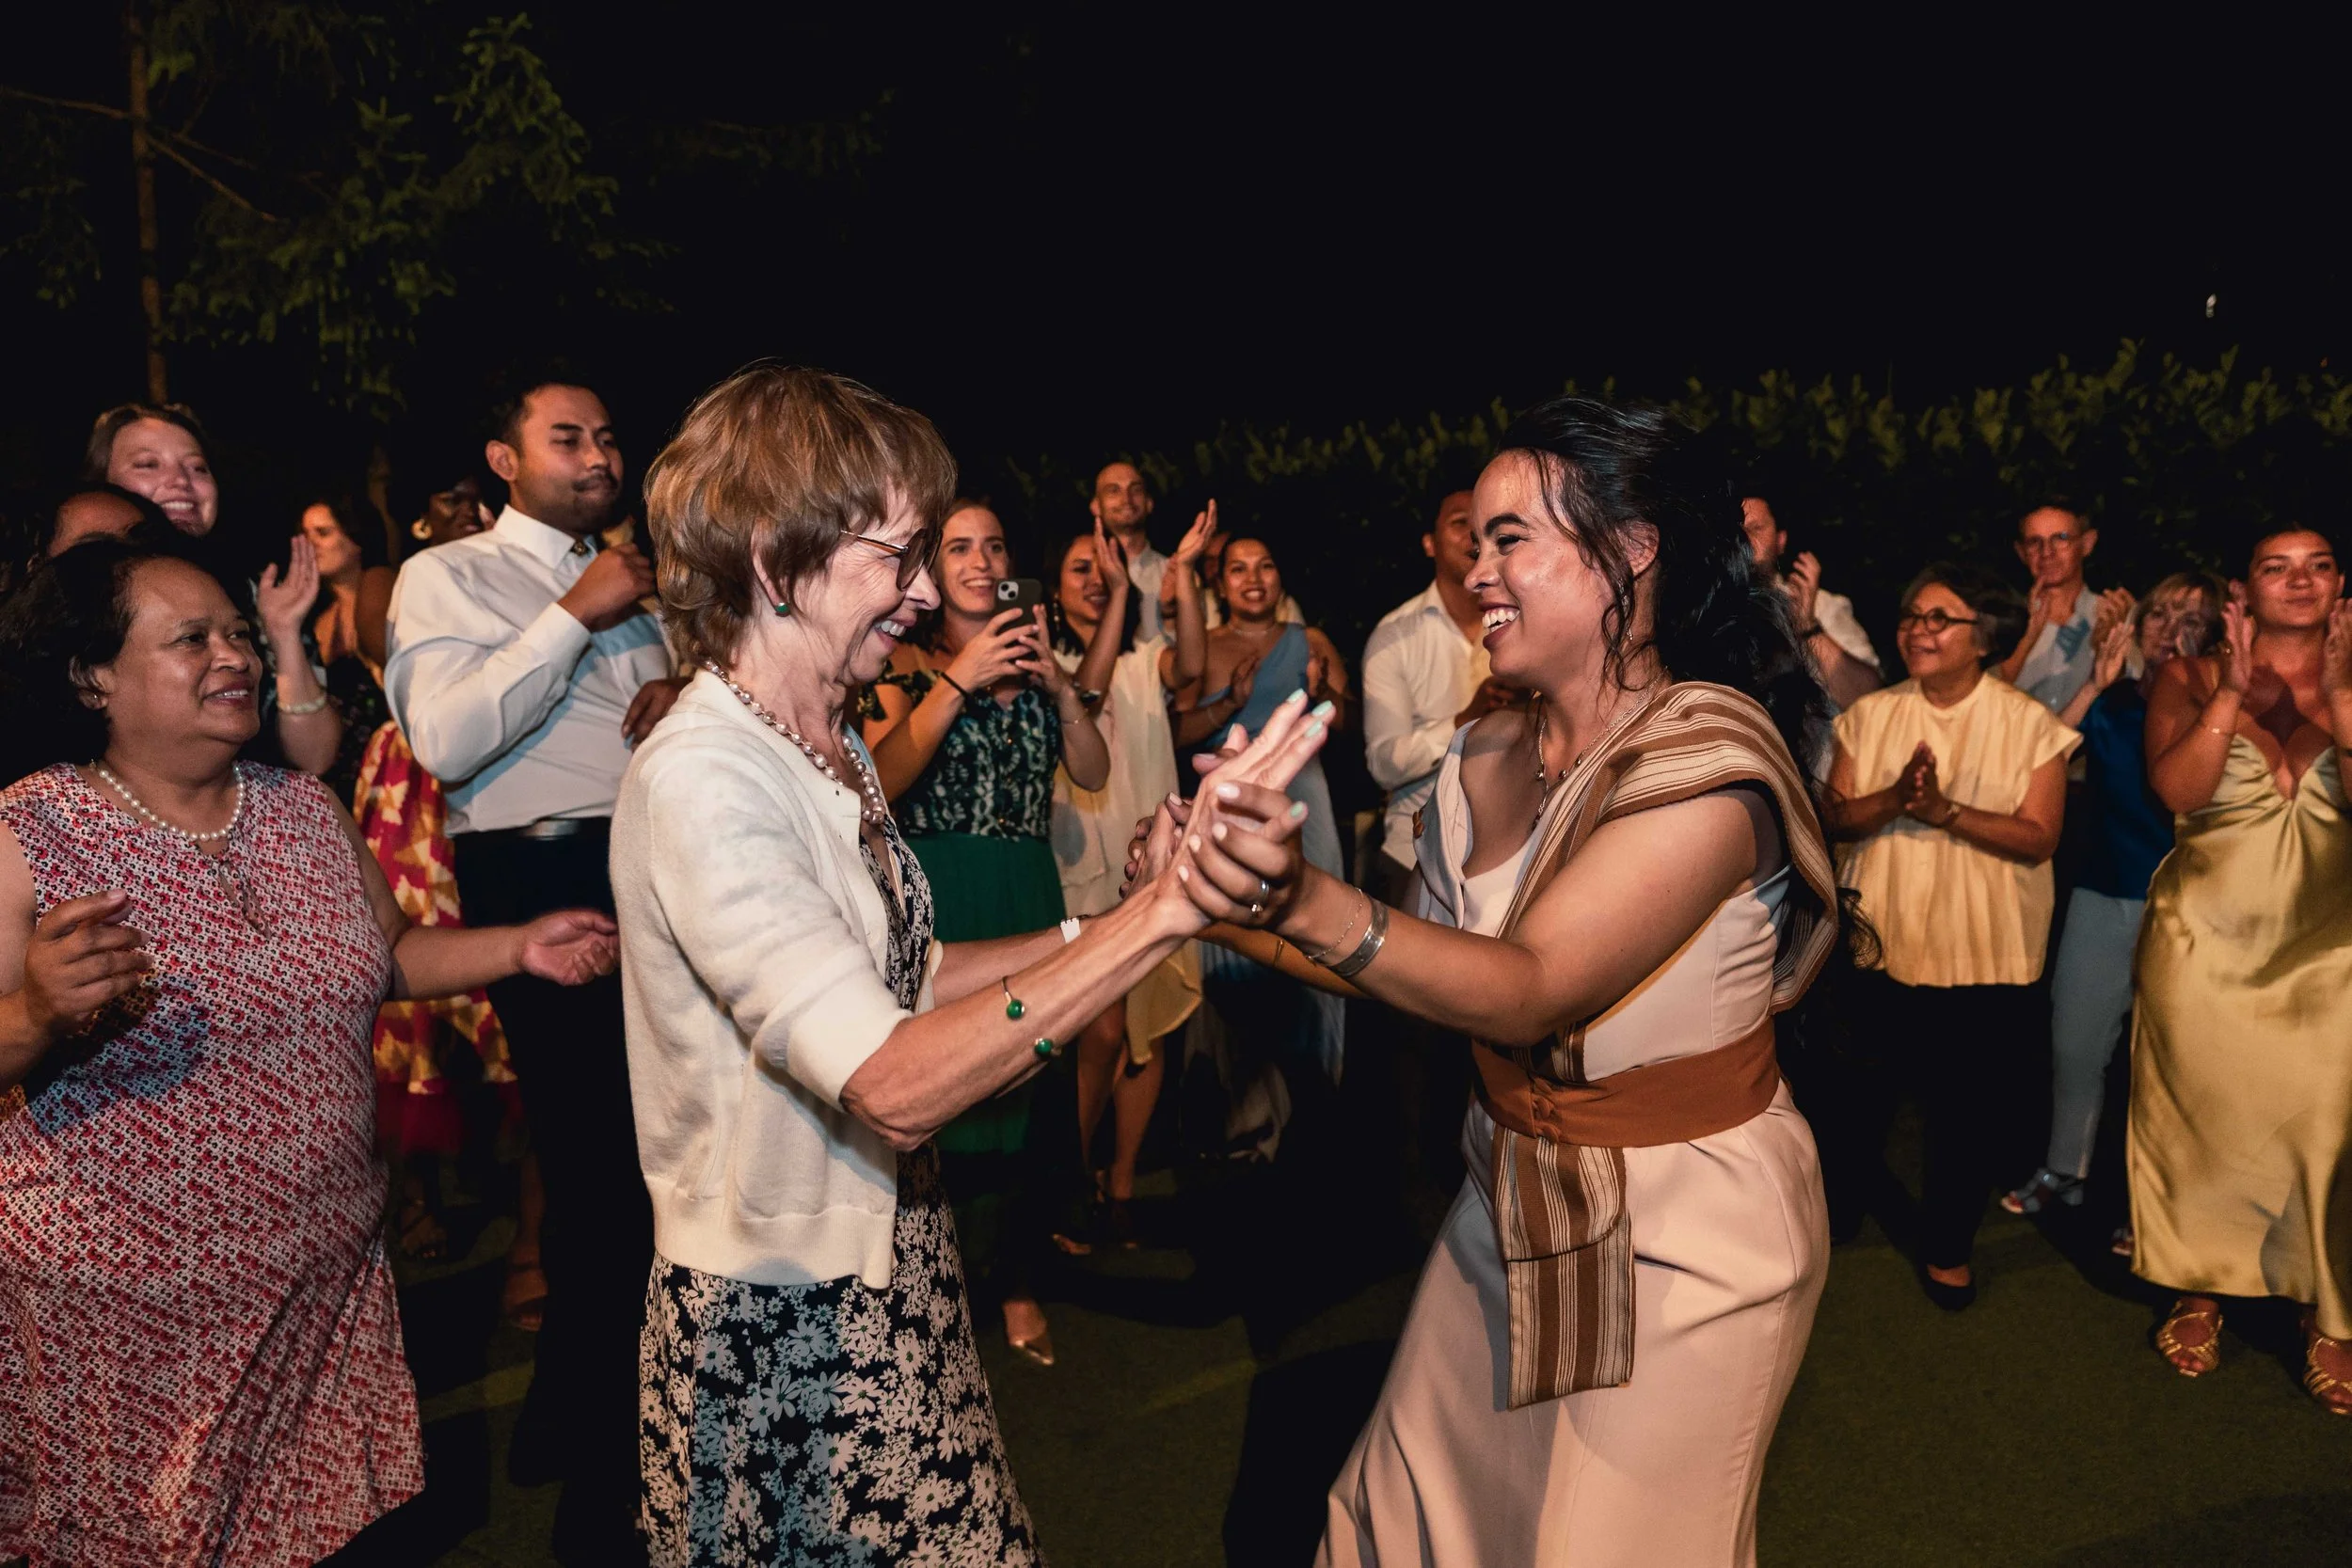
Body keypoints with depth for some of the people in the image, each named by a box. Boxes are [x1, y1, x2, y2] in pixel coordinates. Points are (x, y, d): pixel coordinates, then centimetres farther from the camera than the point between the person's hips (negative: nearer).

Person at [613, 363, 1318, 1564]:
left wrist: (1100, 929, -1)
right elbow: (896, 1084, -31)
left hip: (883, 1273, 8)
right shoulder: (698, 782, -24)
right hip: (781, 1325, -8)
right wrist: (1165, 911, -34)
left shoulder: (829, 754, 5)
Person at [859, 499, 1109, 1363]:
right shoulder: (905, 664, 2)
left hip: (1028, 897, 4)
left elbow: (1093, 774, 8)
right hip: (939, 899, -3)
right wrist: (959, 680, -18)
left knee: (1026, 1080, 3)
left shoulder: (1032, 655, 14)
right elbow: (882, 779, -14)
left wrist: (1060, 685, -7)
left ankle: (1013, 1277, 17)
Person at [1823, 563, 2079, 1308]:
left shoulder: (2030, 725, -4)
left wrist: (1944, 809, -25)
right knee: (1860, 1093, 12)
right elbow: (1836, 817, -3)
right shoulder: (1871, 715, 3)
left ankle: (1947, 1247, 27)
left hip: (1984, 954, -2)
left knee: (1969, 1106, 6)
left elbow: (2038, 836, -12)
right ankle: (1839, 1211, 35)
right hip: (1880, 939, 2)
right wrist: (1894, 799, -23)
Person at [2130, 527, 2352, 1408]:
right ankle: (2200, 1290, 21)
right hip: (2207, 938, -1)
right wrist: (2237, 688, -14)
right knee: (2201, 1107, 5)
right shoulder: (2195, 679, 4)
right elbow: (2177, 789, -12)